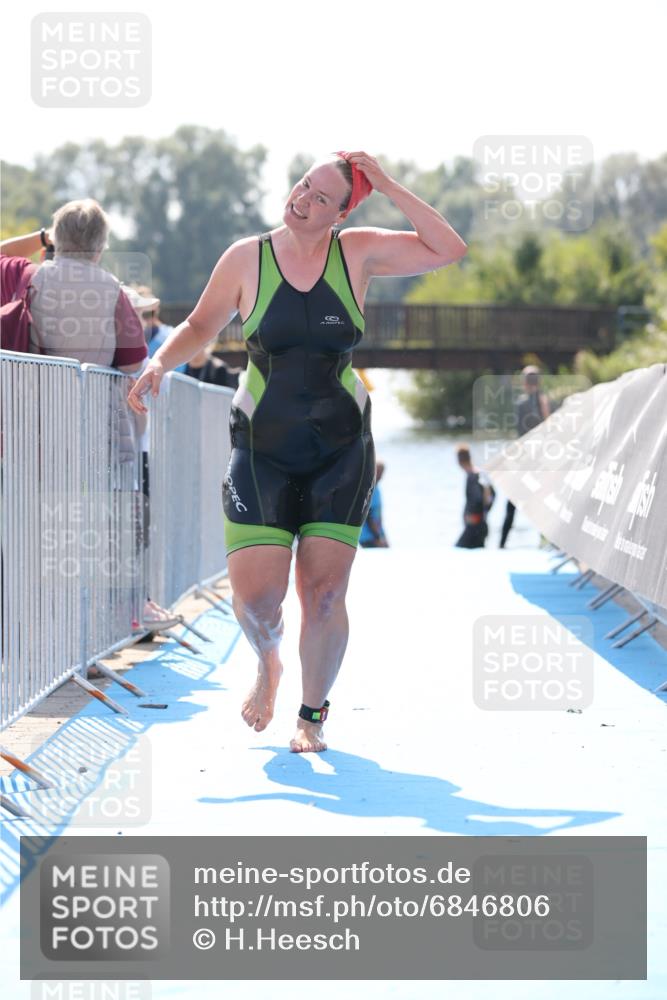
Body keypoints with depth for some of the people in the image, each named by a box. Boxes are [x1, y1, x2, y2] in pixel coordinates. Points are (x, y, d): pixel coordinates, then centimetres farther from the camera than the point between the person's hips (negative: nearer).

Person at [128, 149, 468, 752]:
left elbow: (448, 251, -7)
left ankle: (313, 717, 19)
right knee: (256, 596, -10)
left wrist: (387, 186, -11)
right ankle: (268, 665, 27)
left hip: (340, 451, 0)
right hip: (262, 448, 0)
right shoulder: (246, 258, -1)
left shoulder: (357, 253, 0)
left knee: (324, 593, -4)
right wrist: (159, 365, -7)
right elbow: (201, 326, 11)